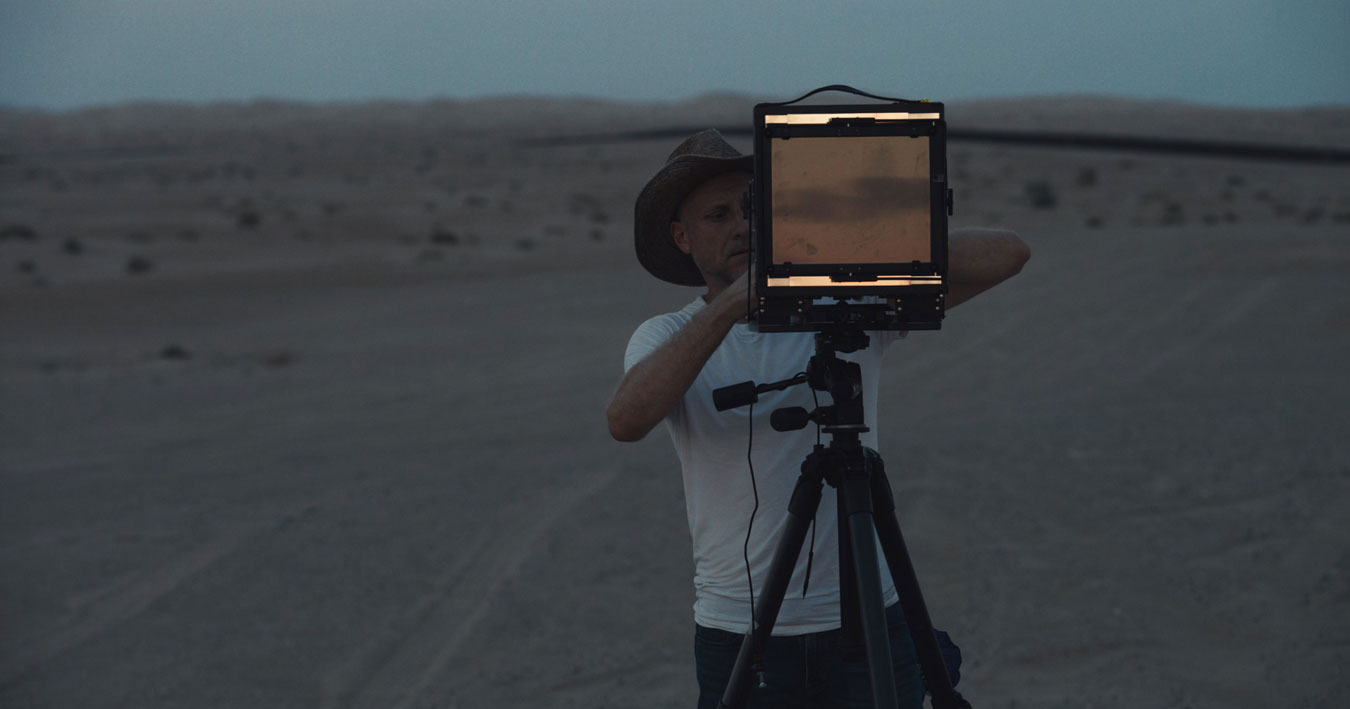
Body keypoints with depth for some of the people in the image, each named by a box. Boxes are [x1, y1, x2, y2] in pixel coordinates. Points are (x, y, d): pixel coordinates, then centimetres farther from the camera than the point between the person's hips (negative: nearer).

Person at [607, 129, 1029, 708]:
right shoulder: (666, 338, 2)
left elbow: (1006, 254, -5)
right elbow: (626, 420, -21)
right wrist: (728, 305, -26)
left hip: (870, 626, 0)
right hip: (739, 634, 0)